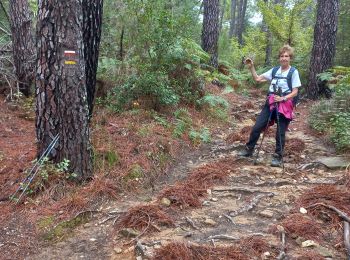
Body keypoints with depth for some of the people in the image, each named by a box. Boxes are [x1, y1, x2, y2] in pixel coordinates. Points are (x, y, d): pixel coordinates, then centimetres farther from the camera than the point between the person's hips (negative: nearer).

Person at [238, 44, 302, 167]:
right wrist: (251, 68, -2)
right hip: (270, 103, 4)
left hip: (284, 105, -4)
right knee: (257, 127, 2)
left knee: (280, 133, 2)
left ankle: (278, 157, 15)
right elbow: (258, 79, 8)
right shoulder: (274, 70, 9)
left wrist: (283, 98, -20)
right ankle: (249, 150, 19)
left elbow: (295, 92, -6)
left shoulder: (293, 72, -3)